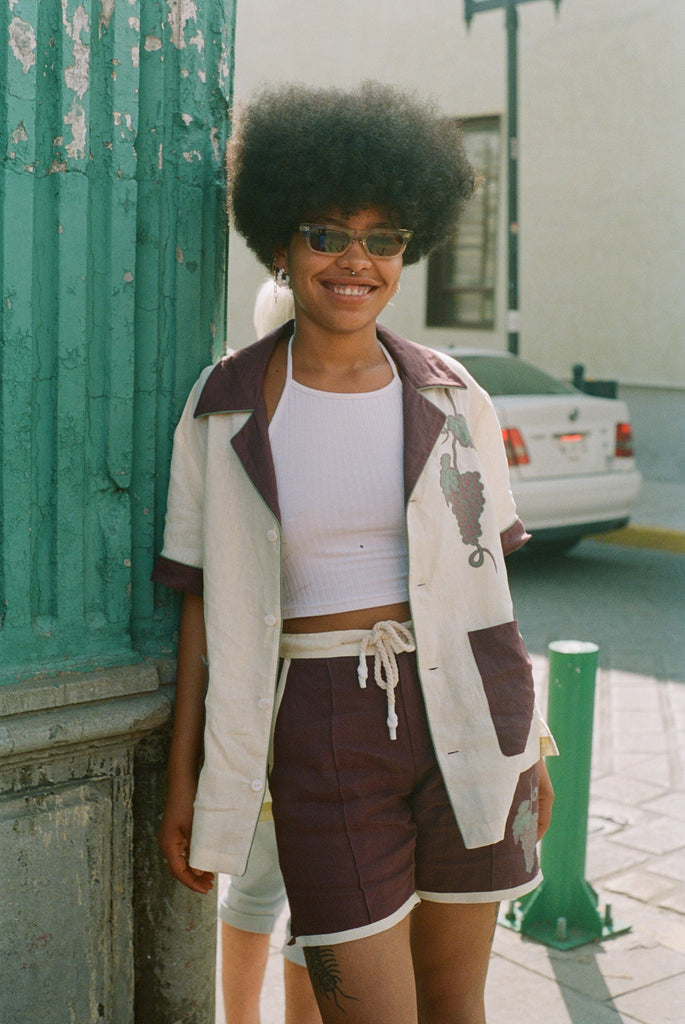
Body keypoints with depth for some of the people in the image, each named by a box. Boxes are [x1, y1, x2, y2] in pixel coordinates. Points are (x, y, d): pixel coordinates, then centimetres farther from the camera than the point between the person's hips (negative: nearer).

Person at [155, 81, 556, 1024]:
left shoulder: (450, 399, 2)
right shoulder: (226, 407, -1)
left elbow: (488, 578, 8)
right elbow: (203, 599, 1)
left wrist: (528, 742, 9)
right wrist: (184, 780, 0)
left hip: (460, 711, 2)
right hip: (325, 735, -2)